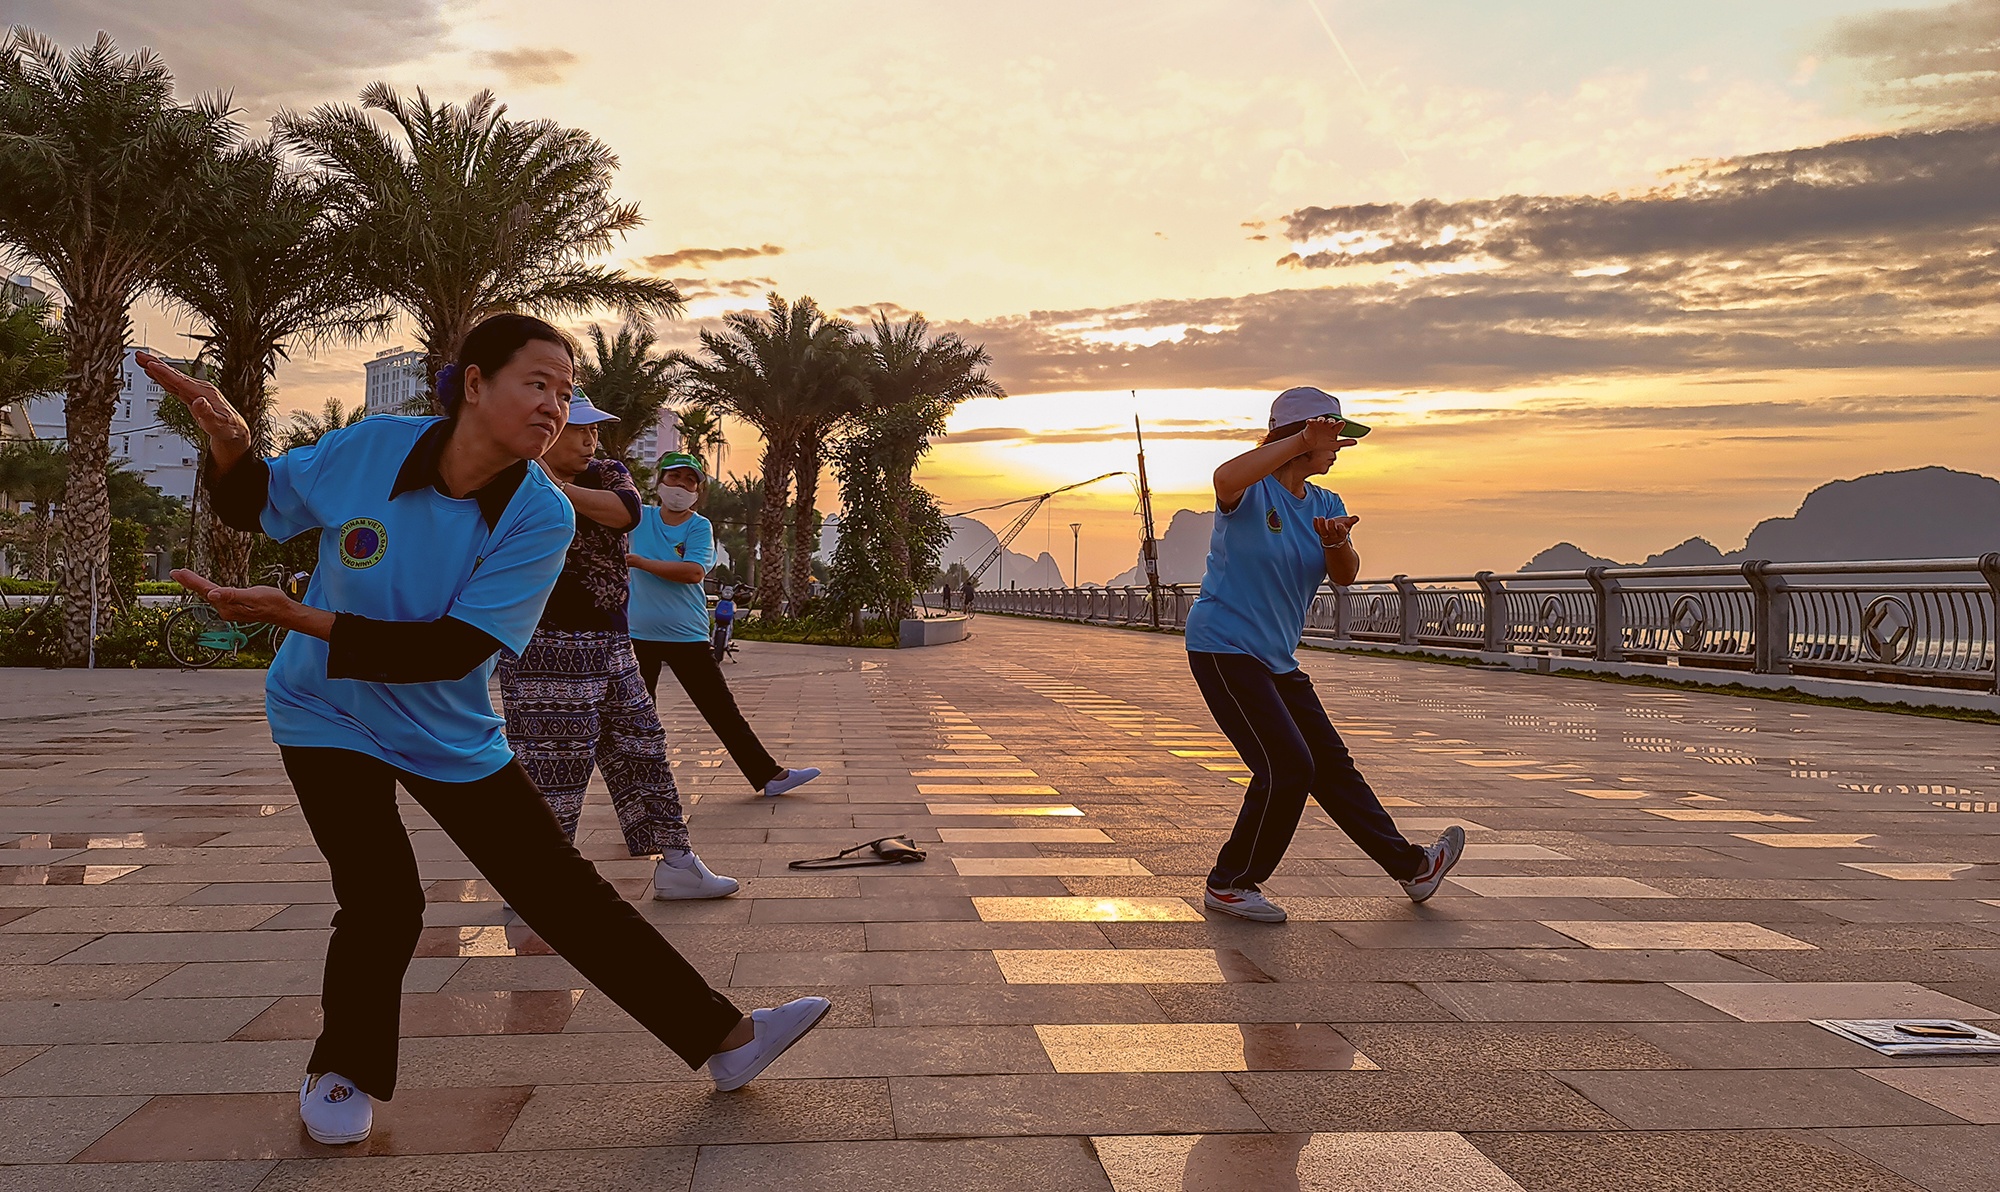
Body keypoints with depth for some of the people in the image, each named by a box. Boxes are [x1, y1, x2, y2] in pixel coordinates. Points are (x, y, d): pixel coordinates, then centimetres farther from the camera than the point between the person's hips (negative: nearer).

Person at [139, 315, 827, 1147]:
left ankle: (726, 1040, 9)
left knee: (567, 893, 0)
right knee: (385, 905, -16)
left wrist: (297, 616, -32)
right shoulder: (370, 449, -16)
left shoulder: (542, 516, -19)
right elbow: (253, 507, 3)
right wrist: (230, 445, -19)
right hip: (327, 716, 0)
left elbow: (450, 651, -26)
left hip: (451, 736, 1)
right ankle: (341, 1073, 15)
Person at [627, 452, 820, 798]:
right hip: (638, 636, 2)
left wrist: (641, 562, -17)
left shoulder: (699, 527, -2)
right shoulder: (640, 517, 5)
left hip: (689, 637, -1)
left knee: (724, 712, 1)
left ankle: (769, 775, 4)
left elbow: (694, 572, -17)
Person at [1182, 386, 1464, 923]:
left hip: (1278, 659, 9)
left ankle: (1410, 866, 29)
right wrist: (1301, 440, -35)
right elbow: (1225, 478, -38)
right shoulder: (1252, 491, -12)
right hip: (1224, 650, -9)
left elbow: (1345, 575, -2)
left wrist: (1336, 541, -25)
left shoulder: (1325, 504, 11)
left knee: (1331, 763, 17)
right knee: (1288, 767, -15)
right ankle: (1230, 885, 0)